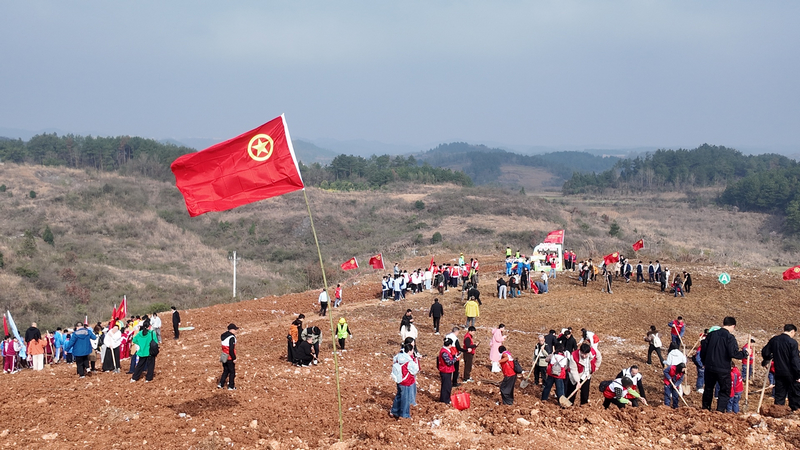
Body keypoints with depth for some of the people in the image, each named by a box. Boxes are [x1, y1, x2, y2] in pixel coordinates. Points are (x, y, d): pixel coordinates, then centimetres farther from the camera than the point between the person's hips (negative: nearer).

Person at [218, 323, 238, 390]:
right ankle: (231, 386, 14)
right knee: (232, 372, 8)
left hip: (224, 357, 7)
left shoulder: (223, 335, 4)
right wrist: (234, 358, -16)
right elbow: (231, 349, -24)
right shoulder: (231, 338, -22)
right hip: (230, 358, -7)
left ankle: (221, 384, 16)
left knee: (225, 371, 20)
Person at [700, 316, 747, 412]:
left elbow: (703, 350, 8)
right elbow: (734, 353, -21)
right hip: (723, 369, -5)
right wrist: (744, 353, -5)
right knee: (725, 391, 6)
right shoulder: (730, 337, -14)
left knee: (708, 389, 21)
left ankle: (705, 408, 31)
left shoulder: (711, 334, 3)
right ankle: (720, 411, -3)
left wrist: (705, 363, 21)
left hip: (709, 367, 5)